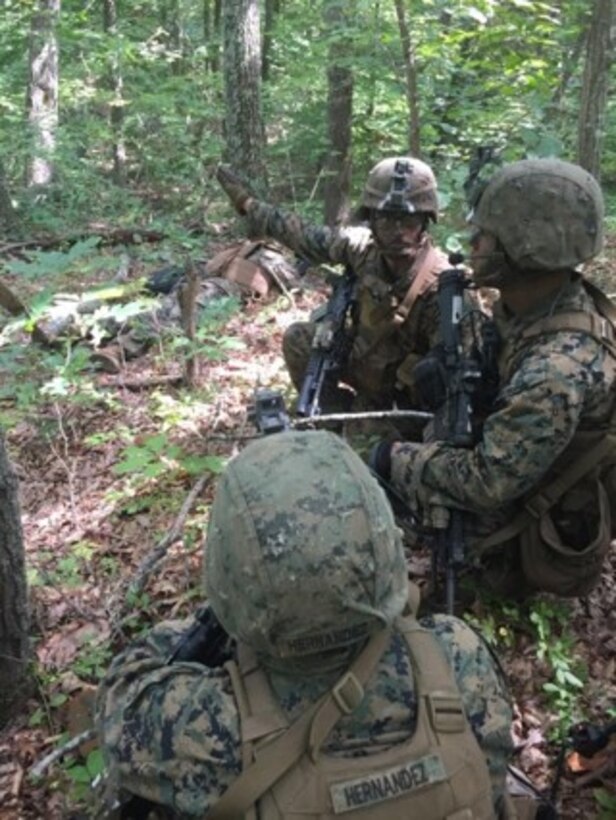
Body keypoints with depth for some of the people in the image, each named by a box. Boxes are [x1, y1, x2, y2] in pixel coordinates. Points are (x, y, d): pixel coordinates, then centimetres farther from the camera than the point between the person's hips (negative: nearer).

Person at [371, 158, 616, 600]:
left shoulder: (560, 368, -37)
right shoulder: (536, 301, -10)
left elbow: (486, 483, -32)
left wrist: (394, 458, -20)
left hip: (541, 534, -8)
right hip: (527, 486, 8)